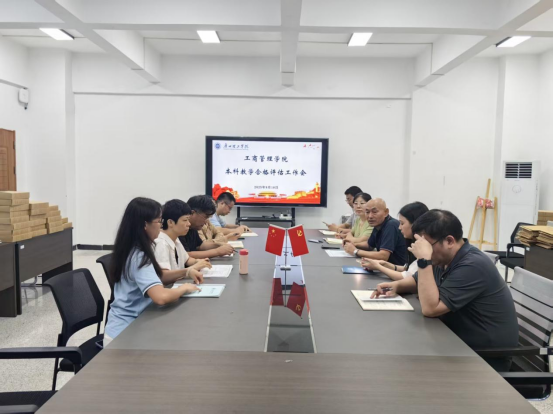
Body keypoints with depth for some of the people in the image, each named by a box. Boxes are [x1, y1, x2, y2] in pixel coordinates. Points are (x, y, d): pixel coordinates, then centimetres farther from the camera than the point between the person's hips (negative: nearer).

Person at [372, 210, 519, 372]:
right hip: (460, 342, 8)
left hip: (486, 357, -8)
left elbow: (430, 308, -29)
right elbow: (419, 281, 18)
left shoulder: (472, 266, -26)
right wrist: (396, 286, -3)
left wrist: (424, 260, -31)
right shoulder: (444, 259, 1)